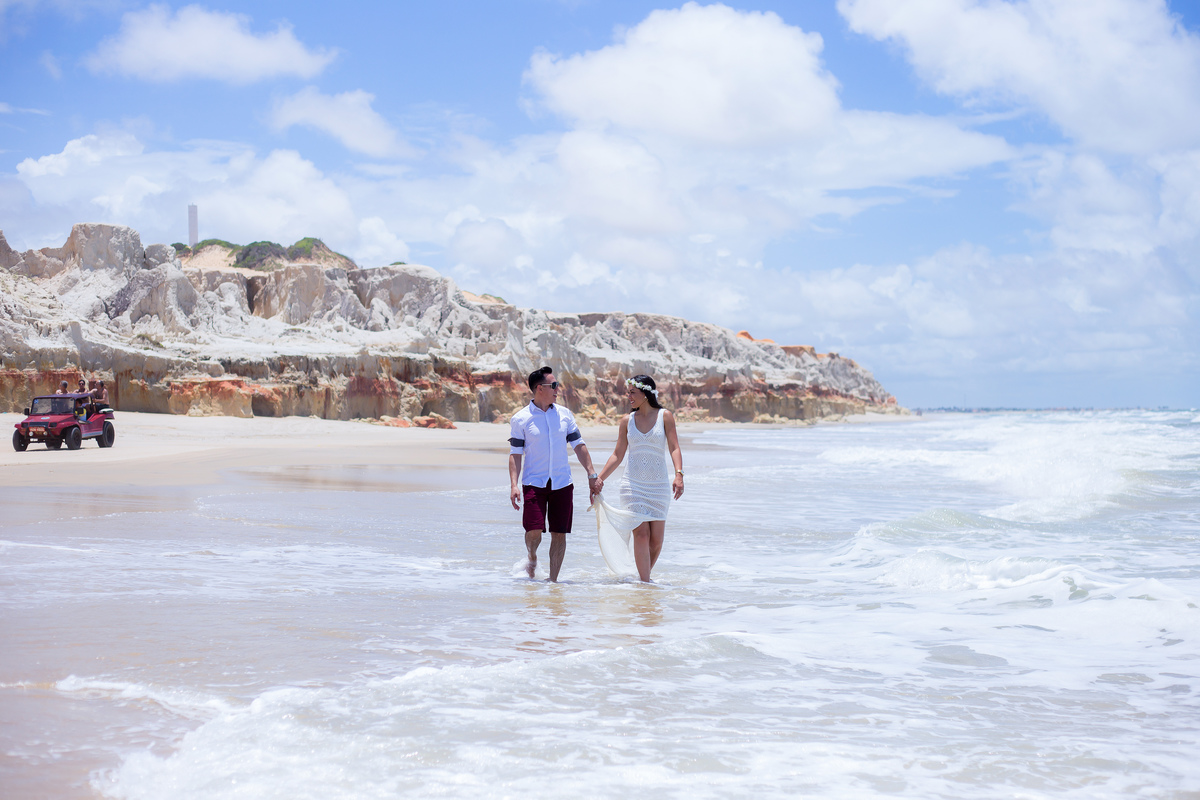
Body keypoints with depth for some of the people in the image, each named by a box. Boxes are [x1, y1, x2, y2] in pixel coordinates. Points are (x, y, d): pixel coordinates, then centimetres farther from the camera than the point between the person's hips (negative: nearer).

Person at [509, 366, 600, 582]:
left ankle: (553, 579, 11)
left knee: (559, 533, 1)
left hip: (562, 483, 3)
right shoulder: (521, 419, -3)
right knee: (534, 531, -12)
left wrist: (591, 474, 7)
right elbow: (515, 454, -3)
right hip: (534, 483, -3)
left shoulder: (564, 414, 7)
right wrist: (514, 485, -11)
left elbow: (578, 445, 13)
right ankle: (532, 559, 20)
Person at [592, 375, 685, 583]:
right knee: (641, 533, -11)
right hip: (633, 484, 0)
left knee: (656, 538, 0)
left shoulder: (664, 416, 1)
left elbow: (674, 448, -4)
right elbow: (617, 455, 11)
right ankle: (644, 582, -9)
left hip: (659, 484, 0)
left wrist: (679, 474, -19)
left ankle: (644, 576, 20)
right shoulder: (627, 421, 7)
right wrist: (599, 478, 3)